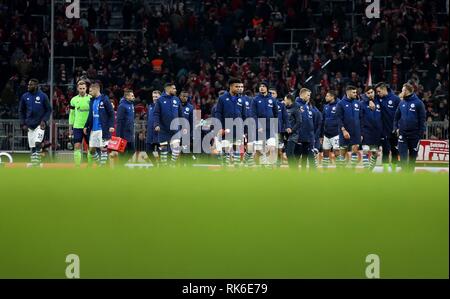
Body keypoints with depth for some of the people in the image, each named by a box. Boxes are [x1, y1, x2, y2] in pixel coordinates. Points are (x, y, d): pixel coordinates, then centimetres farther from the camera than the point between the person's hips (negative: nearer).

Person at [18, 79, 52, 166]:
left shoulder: (43, 96, -4)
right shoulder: (25, 96, 4)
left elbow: (49, 110, 1)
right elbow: (21, 111, 12)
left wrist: (44, 120, -11)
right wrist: (23, 123, 4)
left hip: (40, 124, -3)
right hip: (29, 125, 3)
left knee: (38, 143, -18)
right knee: (32, 146, 4)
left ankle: (37, 160, -8)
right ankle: (33, 163, 12)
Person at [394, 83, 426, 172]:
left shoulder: (418, 103, -7)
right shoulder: (402, 103, 6)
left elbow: (422, 118, -5)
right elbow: (396, 117, 13)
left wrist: (421, 132, -8)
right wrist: (396, 128, 2)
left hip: (414, 134, -3)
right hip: (403, 134, 3)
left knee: (413, 156, 8)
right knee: (403, 155, -7)